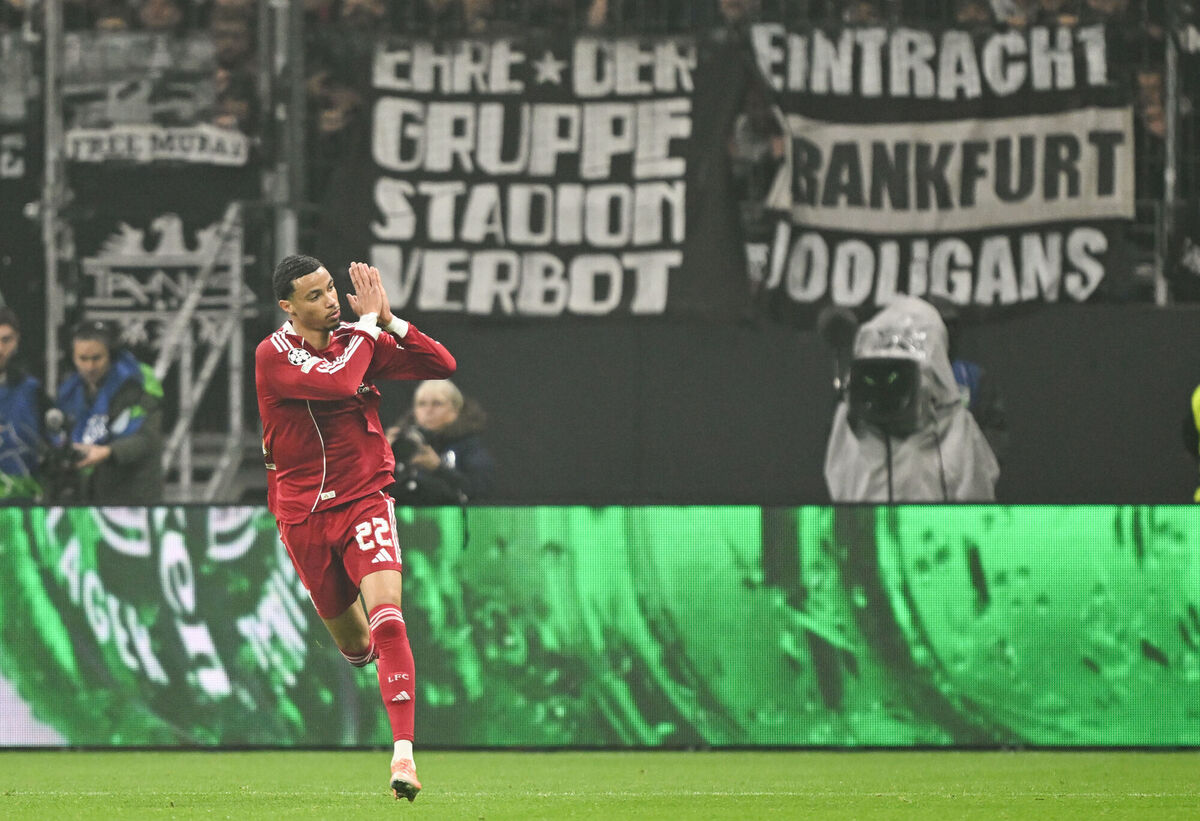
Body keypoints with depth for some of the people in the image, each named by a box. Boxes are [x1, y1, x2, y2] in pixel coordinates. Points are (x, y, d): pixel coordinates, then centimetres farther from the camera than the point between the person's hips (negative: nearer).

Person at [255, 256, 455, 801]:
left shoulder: (359, 341, 0)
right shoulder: (273, 355, -12)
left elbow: (442, 366, -2)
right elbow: (339, 383, -28)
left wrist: (388, 320, -12)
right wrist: (370, 323, -17)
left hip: (364, 500, 0)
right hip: (303, 515, 0)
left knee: (386, 615, -22)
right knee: (352, 643, 11)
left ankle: (403, 753, -29)